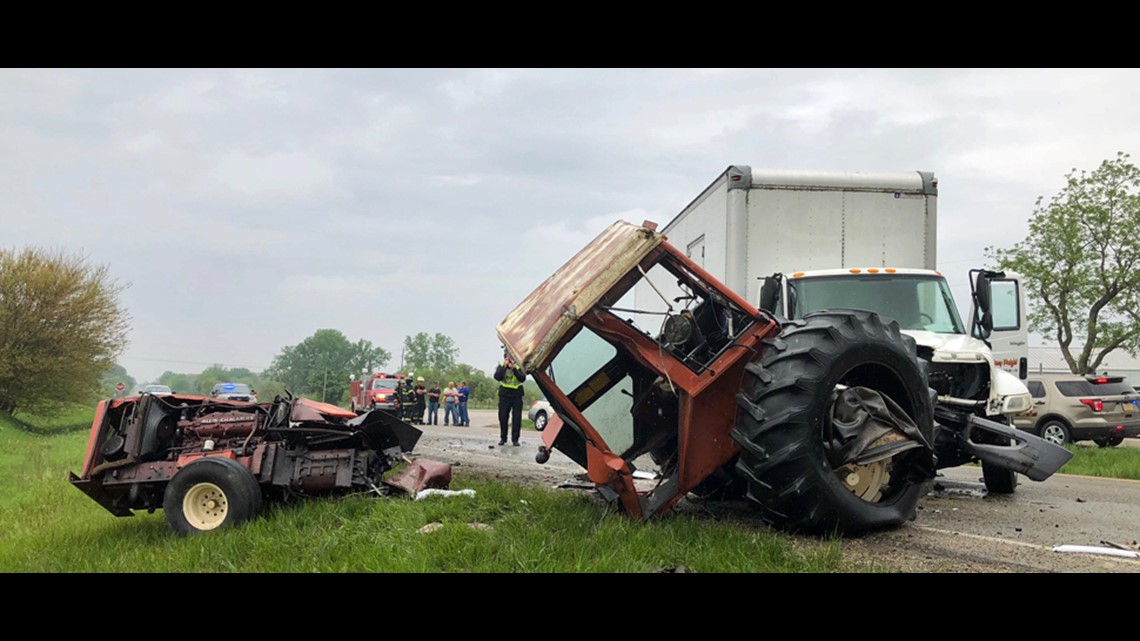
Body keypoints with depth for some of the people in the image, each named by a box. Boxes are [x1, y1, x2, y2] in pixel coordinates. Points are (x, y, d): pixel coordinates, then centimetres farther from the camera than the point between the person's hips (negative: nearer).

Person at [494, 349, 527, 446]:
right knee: (503, 417, 3)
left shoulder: (519, 367, 1)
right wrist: (504, 366, -20)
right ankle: (503, 438, 15)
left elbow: (522, 378, -14)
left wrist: (514, 368, -23)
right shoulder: (501, 366, 3)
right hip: (504, 395, 1)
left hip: (517, 396, -1)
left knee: (517, 418, -4)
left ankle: (515, 439, 3)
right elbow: (497, 377, -13)